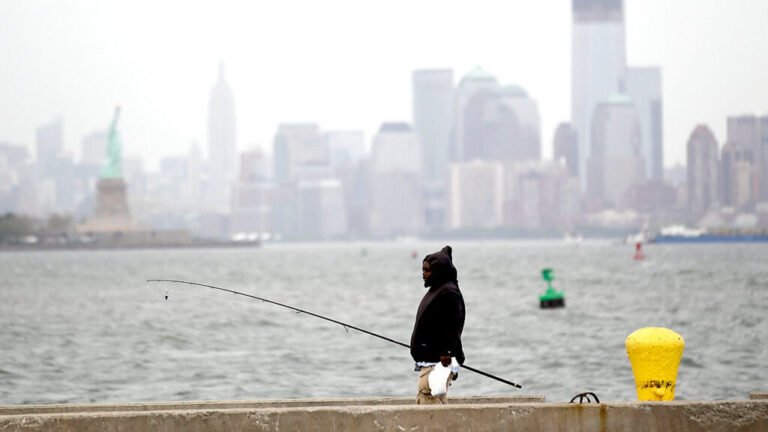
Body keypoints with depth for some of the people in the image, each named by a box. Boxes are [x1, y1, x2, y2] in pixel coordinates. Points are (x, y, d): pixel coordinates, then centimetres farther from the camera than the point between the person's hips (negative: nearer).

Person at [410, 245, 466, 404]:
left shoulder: (449, 293, -13)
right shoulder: (436, 290, 19)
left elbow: (454, 327, -21)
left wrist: (445, 353, -25)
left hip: (438, 362, -11)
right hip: (428, 362, 11)